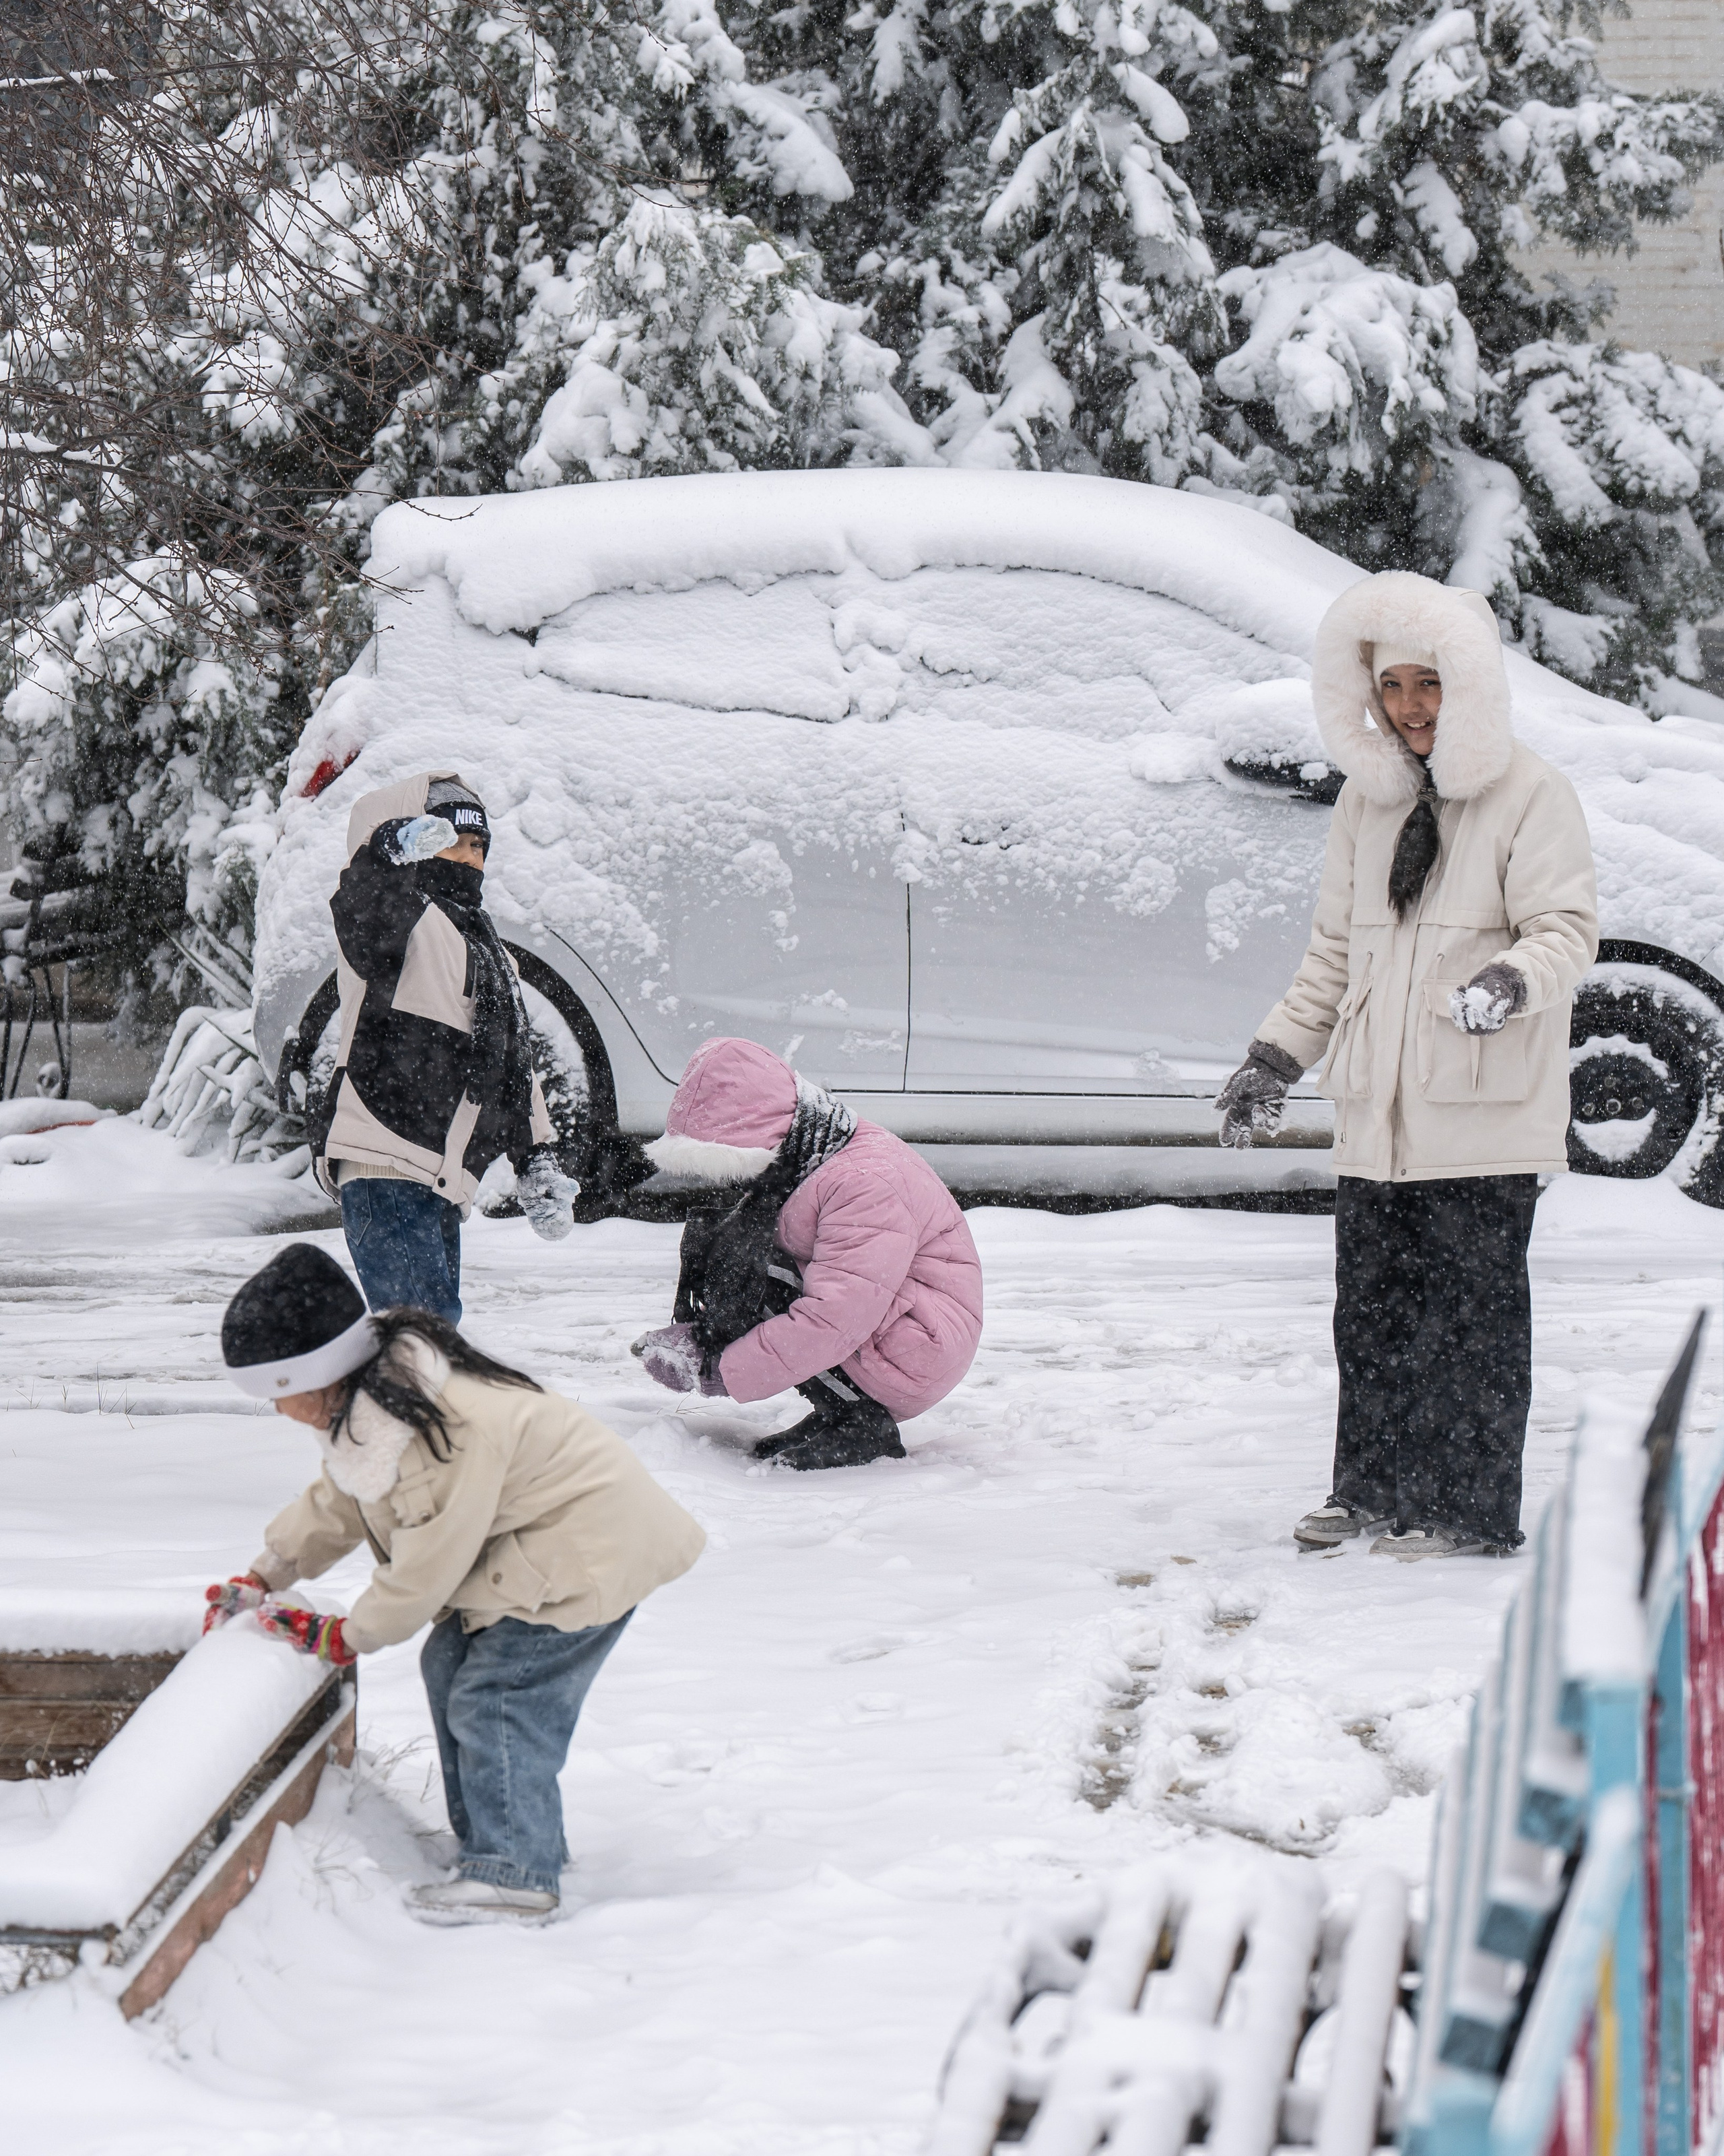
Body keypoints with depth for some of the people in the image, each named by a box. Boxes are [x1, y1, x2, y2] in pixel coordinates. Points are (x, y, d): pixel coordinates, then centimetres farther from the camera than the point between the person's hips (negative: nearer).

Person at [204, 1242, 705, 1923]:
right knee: (450, 1664, 11)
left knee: (492, 1697, -14)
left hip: (590, 1549, -11)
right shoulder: (367, 1407, 2)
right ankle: (493, 1843, 19)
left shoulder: (438, 1434, -30)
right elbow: (335, 1504, 21)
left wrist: (345, 1638, -7)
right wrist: (260, 1578, 22)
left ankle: (515, 1876, -7)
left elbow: (426, 1565, -21)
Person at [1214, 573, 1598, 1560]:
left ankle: (1474, 1511, 3)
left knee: (1471, 1310, -4)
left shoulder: (1530, 794, -5)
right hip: (1379, 1109, 6)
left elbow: (1568, 928, -11)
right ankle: (1374, 1489, 22)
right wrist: (1276, 1056, 15)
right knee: (1373, 1304, 10)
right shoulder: (1370, 797, 15)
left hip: (1484, 1110, -6)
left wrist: (1514, 980, -31)